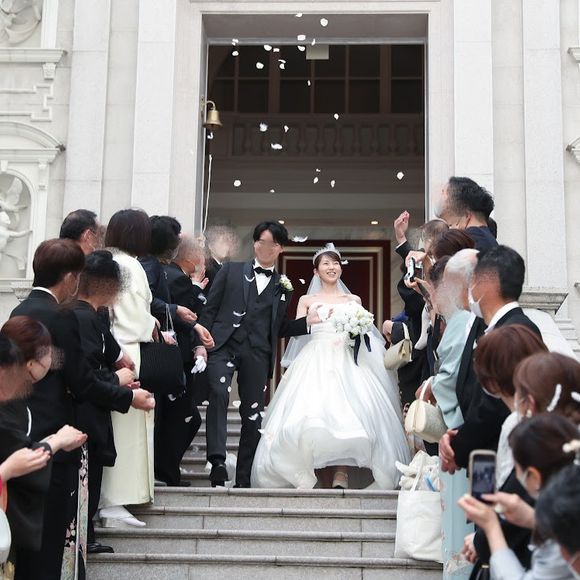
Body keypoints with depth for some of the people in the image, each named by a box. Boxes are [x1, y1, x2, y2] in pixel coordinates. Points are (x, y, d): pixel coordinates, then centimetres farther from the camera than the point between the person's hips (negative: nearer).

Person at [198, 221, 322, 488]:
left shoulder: (283, 287, 19)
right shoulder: (231, 270, 14)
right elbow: (210, 308, 9)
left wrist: (307, 321, 5)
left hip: (257, 352, 2)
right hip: (223, 344, -2)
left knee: (253, 414, 1)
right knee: (219, 393, -27)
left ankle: (243, 478, 8)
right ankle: (217, 460, -30)